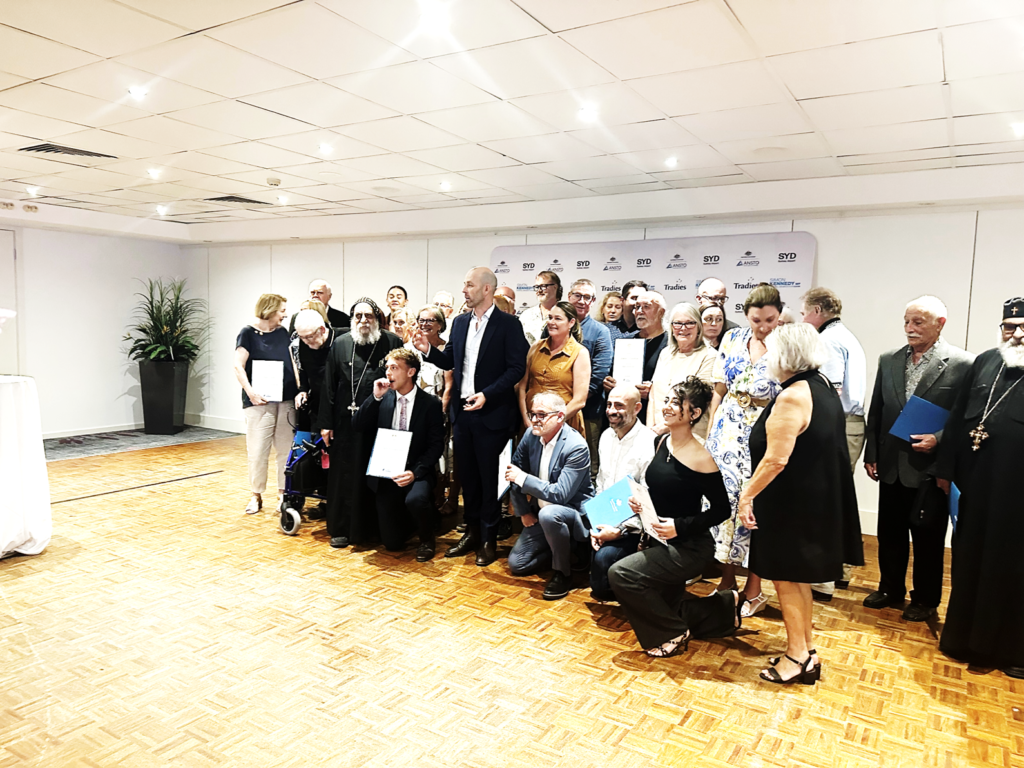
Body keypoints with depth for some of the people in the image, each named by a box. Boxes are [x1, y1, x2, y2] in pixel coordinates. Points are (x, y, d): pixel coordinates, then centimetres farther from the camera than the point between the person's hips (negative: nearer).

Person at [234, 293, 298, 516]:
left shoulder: (283, 334, 12)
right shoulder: (248, 333, -1)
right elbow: (239, 367, -7)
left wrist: (300, 389, -1)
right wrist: (250, 391, -19)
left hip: (286, 400, 4)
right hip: (259, 401, -4)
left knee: (286, 449, 6)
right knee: (257, 451, -1)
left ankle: (284, 493, 16)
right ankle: (256, 495, 12)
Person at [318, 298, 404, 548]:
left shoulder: (392, 343, 1)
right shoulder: (340, 344, 4)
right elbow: (328, 385, 4)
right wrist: (325, 423, -1)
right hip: (346, 422, 1)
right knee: (345, 475, 7)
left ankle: (377, 527, 23)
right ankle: (342, 528, 20)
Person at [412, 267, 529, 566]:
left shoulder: (508, 324, -8)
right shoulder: (460, 322, 10)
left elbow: (517, 368, -12)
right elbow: (450, 362, 12)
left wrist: (487, 395, -20)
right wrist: (428, 350, -6)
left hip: (491, 413, -6)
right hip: (462, 410, 6)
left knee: (489, 476, 4)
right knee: (467, 475, 14)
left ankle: (489, 539, 18)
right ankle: (472, 532, 28)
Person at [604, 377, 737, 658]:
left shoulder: (699, 458, -22)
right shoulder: (664, 441, 1)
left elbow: (721, 510, -17)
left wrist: (680, 526, -23)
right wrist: (640, 503, -5)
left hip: (689, 548, -8)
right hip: (663, 542, 8)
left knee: (621, 573, -19)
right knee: (669, 609, 18)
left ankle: (674, 634, 1)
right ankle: (724, 607, 37)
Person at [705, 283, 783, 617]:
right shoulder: (733, 340, 5)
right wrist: (710, 433, 10)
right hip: (729, 430, 4)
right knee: (724, 496, 2)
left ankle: (753, 588, 14)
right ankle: (727, 579, 20)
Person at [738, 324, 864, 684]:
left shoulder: (792, 397, -22)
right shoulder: (823, 387, 8)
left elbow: (776, 459, -26)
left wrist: (748, 494, -16)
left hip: (793, 502, -9)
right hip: (819, 499, 9)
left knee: (786, 576, 4)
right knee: (797, 576, 18)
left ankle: (798, 657, 15)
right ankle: (806, 652, 29)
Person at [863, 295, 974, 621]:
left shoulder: (962, 364, -8)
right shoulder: (889, 361, 6)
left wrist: (938, 439, -20)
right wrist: (871, 454, 6)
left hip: (931, 468, -4)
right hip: (892, 466, 4)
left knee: (927, 536, 9)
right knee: (890, 532, 15)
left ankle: (925, 599, 27)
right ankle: (890, 588, 32)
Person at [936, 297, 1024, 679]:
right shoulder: (984, 362, 8)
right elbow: (957, 418, 10)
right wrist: (946, 469, 9)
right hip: (975, 486, 5)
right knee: (970, 562, 15)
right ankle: (965, 638, 31)